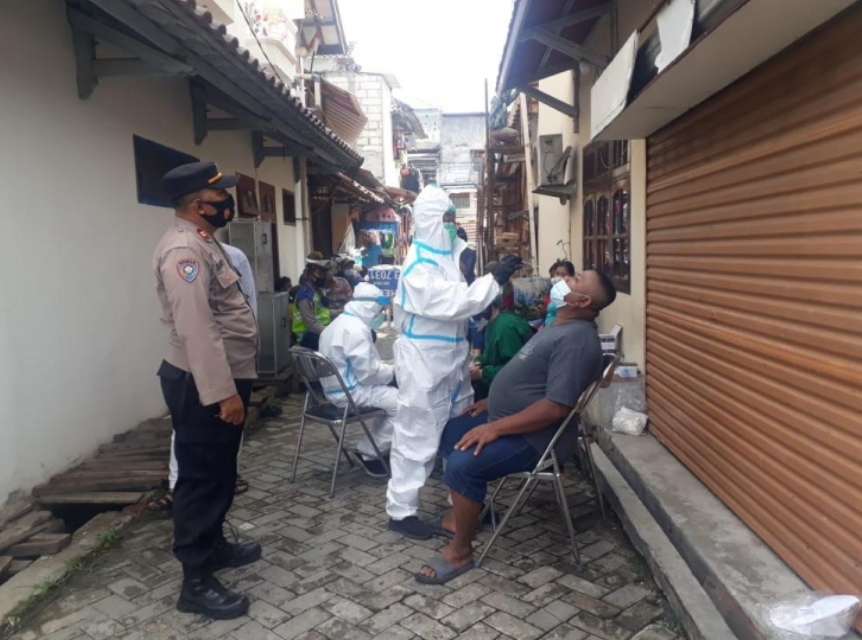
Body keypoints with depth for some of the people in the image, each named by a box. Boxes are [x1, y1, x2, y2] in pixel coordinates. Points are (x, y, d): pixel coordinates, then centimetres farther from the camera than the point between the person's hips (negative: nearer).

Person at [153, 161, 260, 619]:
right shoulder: (184, 250, -20)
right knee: (201, 479, 0)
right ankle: (196, 583, 13)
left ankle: (213, 547, 38)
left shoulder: (204, 243, 14)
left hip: (221, 379, 10)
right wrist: (223, 392, -28)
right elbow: (196, 329, -28)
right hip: (202, 387, -10)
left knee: (220, 475, 21)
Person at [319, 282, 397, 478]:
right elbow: (367, 373, -23)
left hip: (339, 387, 11)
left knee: (391, 395, 16)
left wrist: (387, 368, 11)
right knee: (401, 403, -13)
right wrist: (392, 371, -6)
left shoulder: (341, 322, 14)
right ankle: (369, 452, -2)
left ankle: (369, 448, 15)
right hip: (349, 391, -11)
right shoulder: (357, 328, -20)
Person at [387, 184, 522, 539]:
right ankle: (401, 509, 13)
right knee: (417, 435, -1)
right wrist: (495, 279, -26)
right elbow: (454, 303, -29)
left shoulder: (446, 255, 10)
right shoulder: (419, 266, -19)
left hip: (450, 359, 10)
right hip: (424, 363, -9)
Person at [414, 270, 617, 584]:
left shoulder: (577, 339, -24)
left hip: (534, 437, -11)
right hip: (506, 417, 11)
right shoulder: (562, 327, 10)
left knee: (462, 464, -27)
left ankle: (460, 551, -7)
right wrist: (492, 402, 15)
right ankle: (461, 515, 24)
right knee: (449, 434, 14)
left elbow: (557, 406, -30)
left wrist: (495, 428, -27)